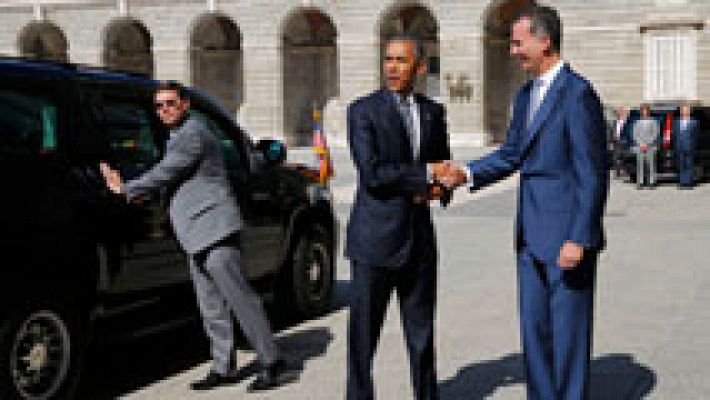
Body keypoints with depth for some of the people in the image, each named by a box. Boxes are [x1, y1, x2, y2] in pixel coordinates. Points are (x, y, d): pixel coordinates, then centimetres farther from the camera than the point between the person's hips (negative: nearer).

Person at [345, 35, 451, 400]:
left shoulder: (433, 112, 11)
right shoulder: (363, 110, -5)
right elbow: (372, 175, -16)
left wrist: (437, 187, -2)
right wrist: (424, 174, -13)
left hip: (419, 238, 5)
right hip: (376, 238, -4)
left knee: (422, 334, 12)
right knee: (363, 333, 0)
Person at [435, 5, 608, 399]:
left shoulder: (577, 93, -14)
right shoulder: (526, 95, 14)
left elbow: (594, 174, -16)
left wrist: (579, 239, -19)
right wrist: (467, 173, 3)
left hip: (567, 235, -8)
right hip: (532, 235, 8)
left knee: (569, 332, 2)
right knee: (534, 329, 14)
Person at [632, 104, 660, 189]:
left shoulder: (653, 121, 2)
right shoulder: (638, 121, 6)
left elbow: (655, 134, -3)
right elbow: (635, 135, 3)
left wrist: (646, 144, -13)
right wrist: (641, 144, -11)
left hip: (651, 146, -1)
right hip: (639, 146, 1)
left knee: (651, 165, -3)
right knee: (640, 165, -1)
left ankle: (651, 183, -1)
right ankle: (640, 183, 1)